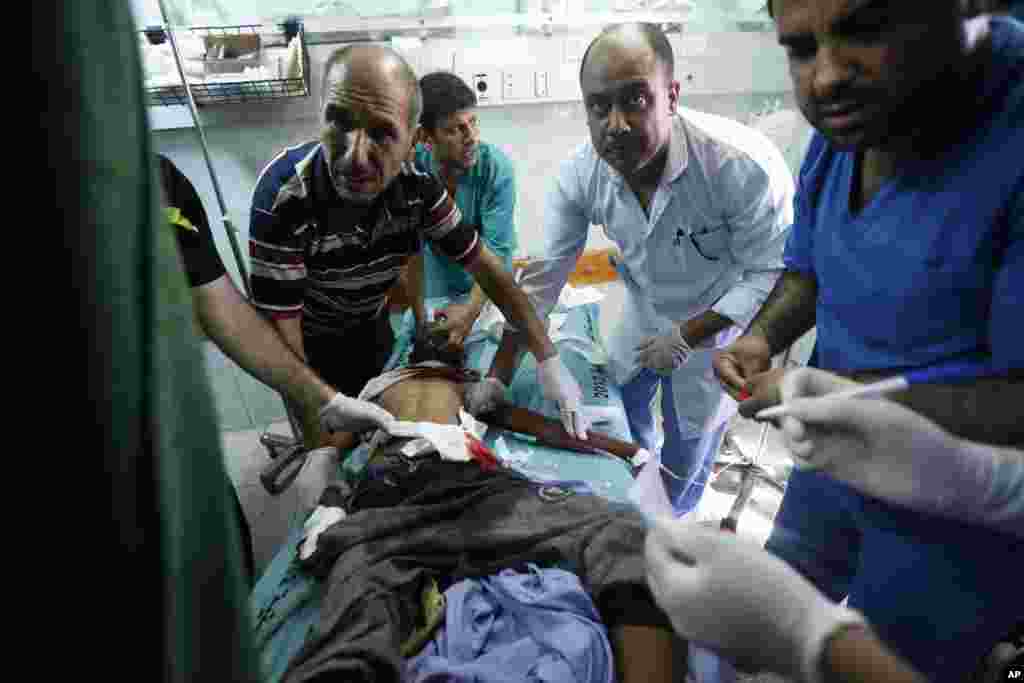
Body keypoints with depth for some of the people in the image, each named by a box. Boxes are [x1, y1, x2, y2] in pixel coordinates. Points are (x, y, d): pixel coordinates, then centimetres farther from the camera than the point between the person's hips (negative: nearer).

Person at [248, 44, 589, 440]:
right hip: (309, 341, -3)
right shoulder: (283, 195, -36)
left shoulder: (418, 185, -24)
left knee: (389, 436, 25)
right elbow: (279, 328, -32)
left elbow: (484, 266, -18)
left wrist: (547, 358, -22)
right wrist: (325, 407, -45)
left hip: (373, 327, 4)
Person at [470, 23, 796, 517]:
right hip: (644, 313, 4)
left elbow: (773, 274, -25)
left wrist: (687, 337, -28)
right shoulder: (579, 174, -23)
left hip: (717, 323, -4)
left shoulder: (744, 164, -37)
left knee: (690, 444, 13)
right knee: (621, 409, 23)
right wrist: (500, 373, -16)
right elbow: (543, 276, -16)